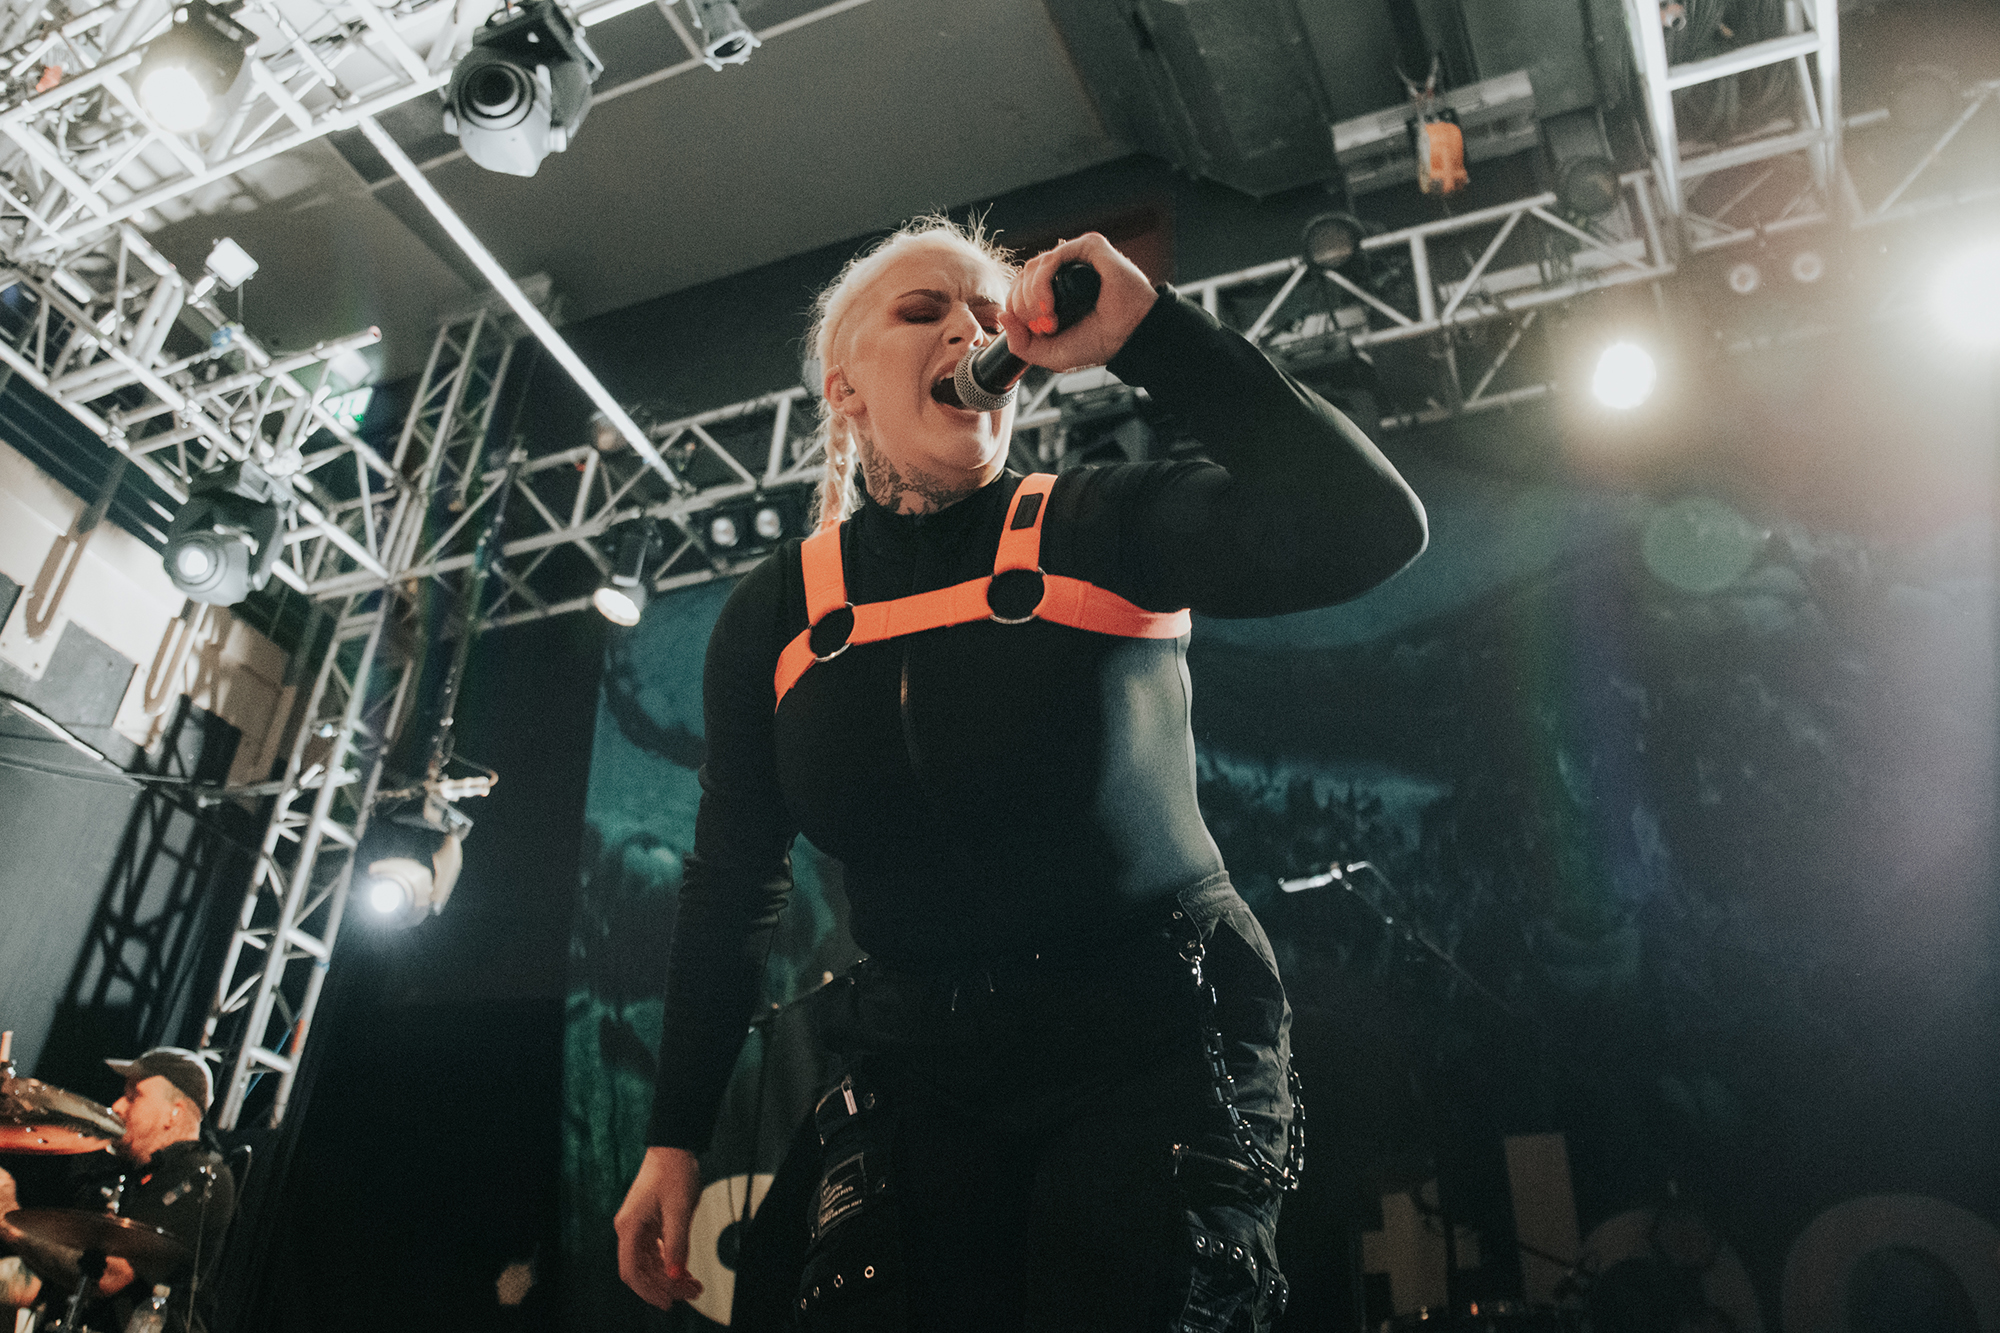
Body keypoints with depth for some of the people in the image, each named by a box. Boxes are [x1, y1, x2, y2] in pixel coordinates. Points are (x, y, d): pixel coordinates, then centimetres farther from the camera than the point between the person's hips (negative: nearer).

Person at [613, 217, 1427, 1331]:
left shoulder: (1103, 533, -7)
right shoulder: (774, 617, 2)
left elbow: (1371, 529, -23)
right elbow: (731, 890, 9)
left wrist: (1148, 331, -23)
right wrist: (677, 1138, 9)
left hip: (1158, 1043, -2)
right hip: (917, 1068, 3)